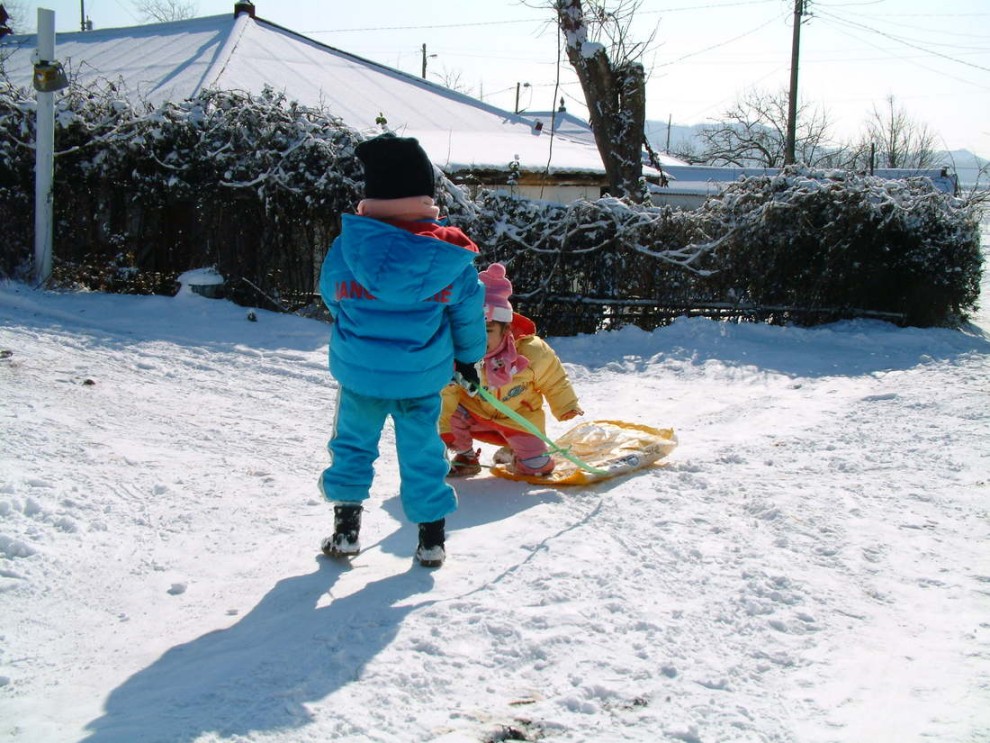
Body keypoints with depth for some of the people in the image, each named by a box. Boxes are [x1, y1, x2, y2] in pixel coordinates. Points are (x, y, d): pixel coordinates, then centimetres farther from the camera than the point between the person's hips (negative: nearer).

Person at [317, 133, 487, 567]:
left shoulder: (347, 245, -11)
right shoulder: (448, 252, -11)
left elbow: (331, 296, 7)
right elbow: (468, 312, 1)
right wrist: (468, 357, 19)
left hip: (358, 371, 0)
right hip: (422, 375, 0)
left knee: (352, 443, 18)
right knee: (422, 451, 13)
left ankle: (346, 529, 21)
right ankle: (431, 539, 21)